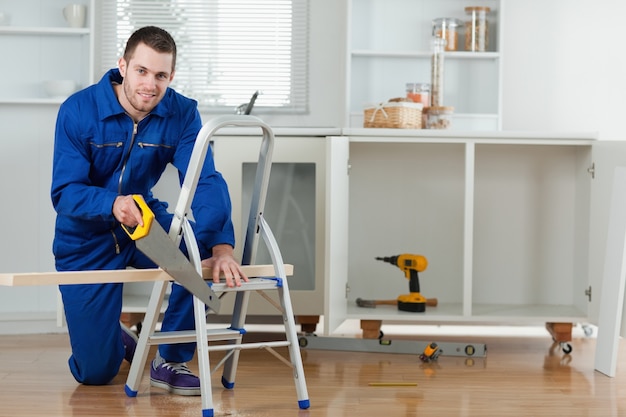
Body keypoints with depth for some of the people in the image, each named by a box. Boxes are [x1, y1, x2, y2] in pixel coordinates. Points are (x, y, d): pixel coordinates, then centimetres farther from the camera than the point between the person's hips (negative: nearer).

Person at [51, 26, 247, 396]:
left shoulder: (182, 113, -15)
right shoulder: (78, 111, -21)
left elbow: (205, 181, -25)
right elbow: (64, 192, -25)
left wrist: (222, 248, -43)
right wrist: (113, 203, -47)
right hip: (86, 239, -2)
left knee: (201, 250, -30)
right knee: (94, 372, -5)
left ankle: (171, 359, -8)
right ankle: (116, 340, 35)